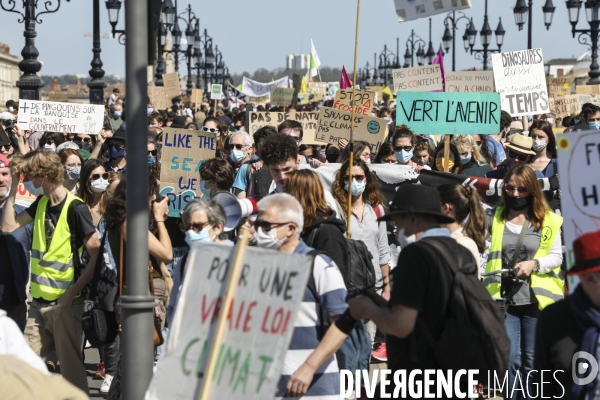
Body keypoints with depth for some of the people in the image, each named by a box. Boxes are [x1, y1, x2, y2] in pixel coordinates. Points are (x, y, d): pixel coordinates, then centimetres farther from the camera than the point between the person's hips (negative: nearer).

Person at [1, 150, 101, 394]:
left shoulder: (75, 208, -14)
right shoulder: (41, 203, 9)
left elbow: (96, 255, -14)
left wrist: (73, 292, -17)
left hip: (64, 302, -7)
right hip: (39, 301, 7)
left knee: (70, 366, 1)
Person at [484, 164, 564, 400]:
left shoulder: (547, 220, 2)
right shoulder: (494, 218, 4)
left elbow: (557, 257, 2)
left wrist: (534, 263, -15)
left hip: (536, 300, 0)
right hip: (505, 299, 0)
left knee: (532, 361, 7)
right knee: (509, 359, -3)